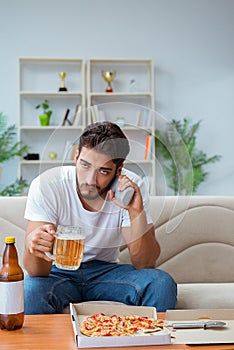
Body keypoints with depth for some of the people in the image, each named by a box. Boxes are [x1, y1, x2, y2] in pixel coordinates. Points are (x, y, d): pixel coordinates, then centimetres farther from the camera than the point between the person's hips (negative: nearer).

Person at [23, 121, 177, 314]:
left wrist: (137, 212, -32)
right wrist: (33, 244, -48)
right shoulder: (46, 186, -21)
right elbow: (37, 272, -24)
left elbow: (145, 265, -18)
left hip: (105, 270, 2)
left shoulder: (133, 187, -15)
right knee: (30, 290, -36)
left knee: (162, 284, -24)